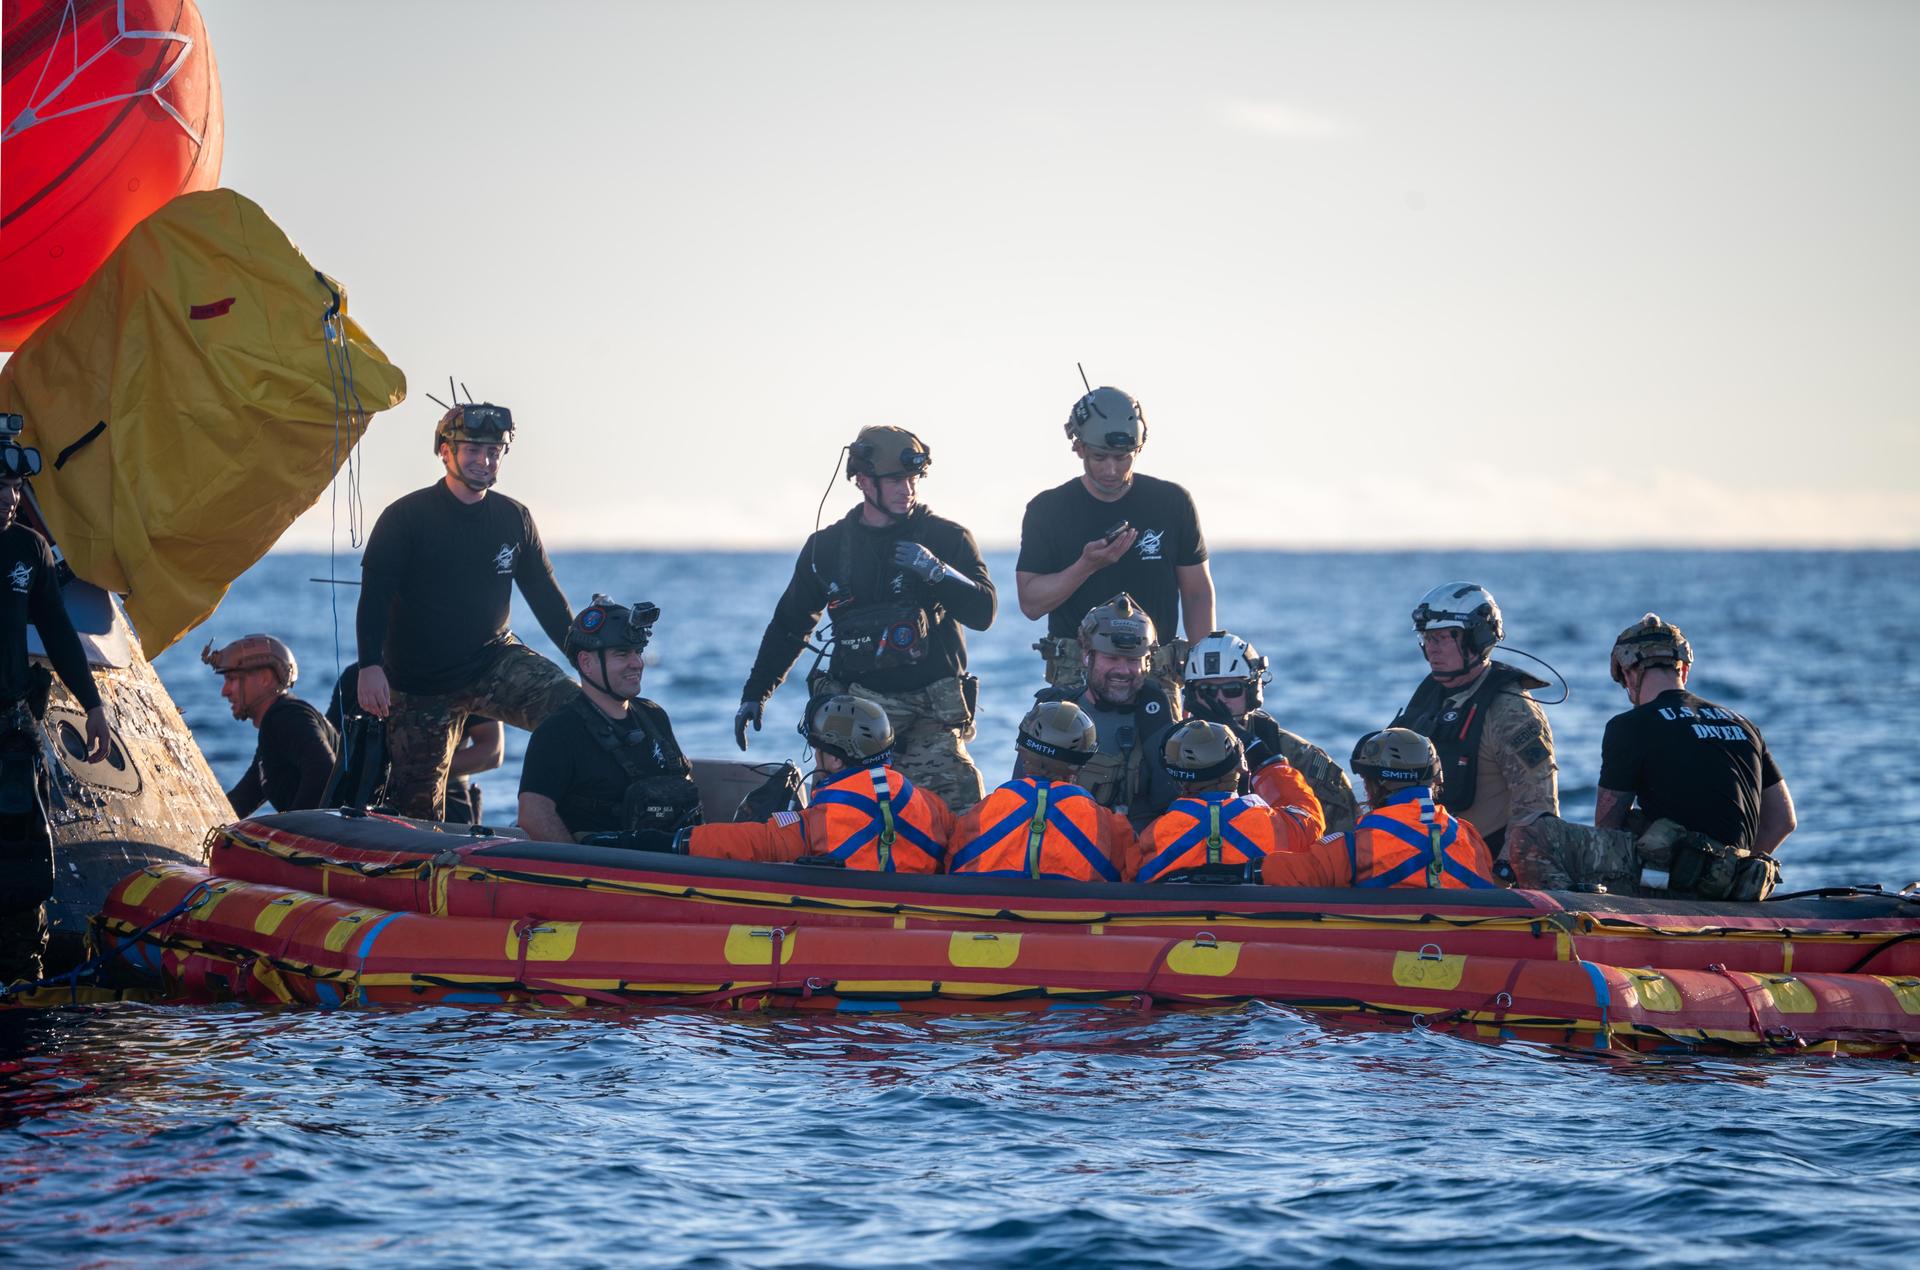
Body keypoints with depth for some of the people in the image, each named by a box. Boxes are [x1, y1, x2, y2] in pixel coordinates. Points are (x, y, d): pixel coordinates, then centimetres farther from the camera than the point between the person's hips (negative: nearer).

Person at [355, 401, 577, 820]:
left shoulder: (514, 519, 5)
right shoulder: (406, 517, -6)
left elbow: (547, 598, 12)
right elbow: (374, 594, -12)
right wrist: (370, 665, -26)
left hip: (495, 660, 2)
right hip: (421, 683, -2)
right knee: (417, 808, -3)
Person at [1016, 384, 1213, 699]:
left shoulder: (1172, 503, 7)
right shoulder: (1048, 509, 4)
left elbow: (1198, 595, 11)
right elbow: (1031, 603, -1)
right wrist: (1087, 565, -15)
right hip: (1075, 681, -1)